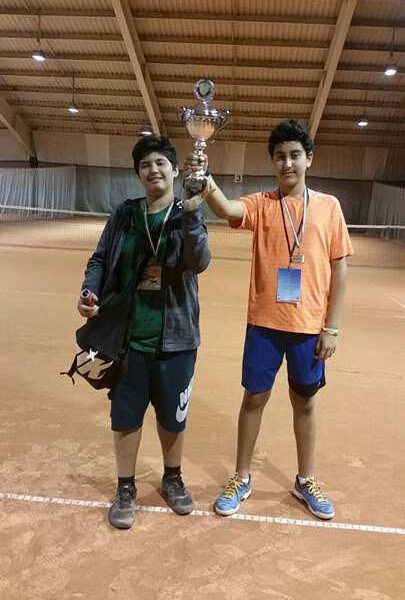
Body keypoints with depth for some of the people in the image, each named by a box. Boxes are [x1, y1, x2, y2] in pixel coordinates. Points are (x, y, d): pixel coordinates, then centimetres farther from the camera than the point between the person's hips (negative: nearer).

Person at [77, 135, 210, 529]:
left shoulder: (188, 216, -2)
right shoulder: (125, 214, 2)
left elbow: (200, 263, -19)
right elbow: (100, 259, 6)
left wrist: (190, 212, -31)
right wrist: (89, 292, -13)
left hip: (175, 338, -1)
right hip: (127, 335, 1)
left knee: (172, 416, 15)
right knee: (125, 416, 11)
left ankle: (172, 478, 40)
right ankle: (125, 488, 34)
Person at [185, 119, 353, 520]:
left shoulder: (329, 206, 2)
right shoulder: (260, 204, 0)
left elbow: (339, 268, 2)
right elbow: (227, 210, -22)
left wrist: (331, 327, -2)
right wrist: (205, 182, -44)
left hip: (310, 327, 1)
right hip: (264, 323, -1)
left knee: (304, 402, 15)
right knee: (254, 397, 10)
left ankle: (305, 481, 36)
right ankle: (241, 479, 30)